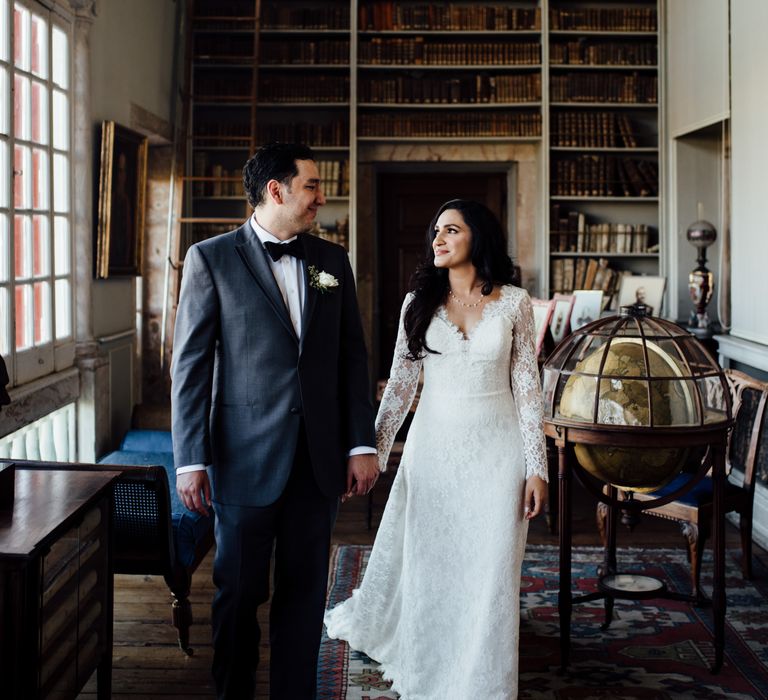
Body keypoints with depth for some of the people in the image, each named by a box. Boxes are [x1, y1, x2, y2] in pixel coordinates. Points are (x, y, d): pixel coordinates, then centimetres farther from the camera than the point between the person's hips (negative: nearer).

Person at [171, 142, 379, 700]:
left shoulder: (332, 260, 9)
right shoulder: (211, 258, -3)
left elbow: (352, 356, 10)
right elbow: (191, 365, -5)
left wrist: (362, 444, 4)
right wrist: (191, 460, -9)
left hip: (318, 458, 3)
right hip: (246, 458, -3)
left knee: (304, 591, 10)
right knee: (240, 591, 8)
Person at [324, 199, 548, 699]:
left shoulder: (513, 302, -1)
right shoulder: (420, 302, 3)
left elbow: (527, 386, -1)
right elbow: (400, 384, 4)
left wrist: (537, 466, -4)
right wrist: (373, 451, 0)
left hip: (495, 448, -1)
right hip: (433, 444, 2)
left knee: (490, 573, 2)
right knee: (424, 564, 9)